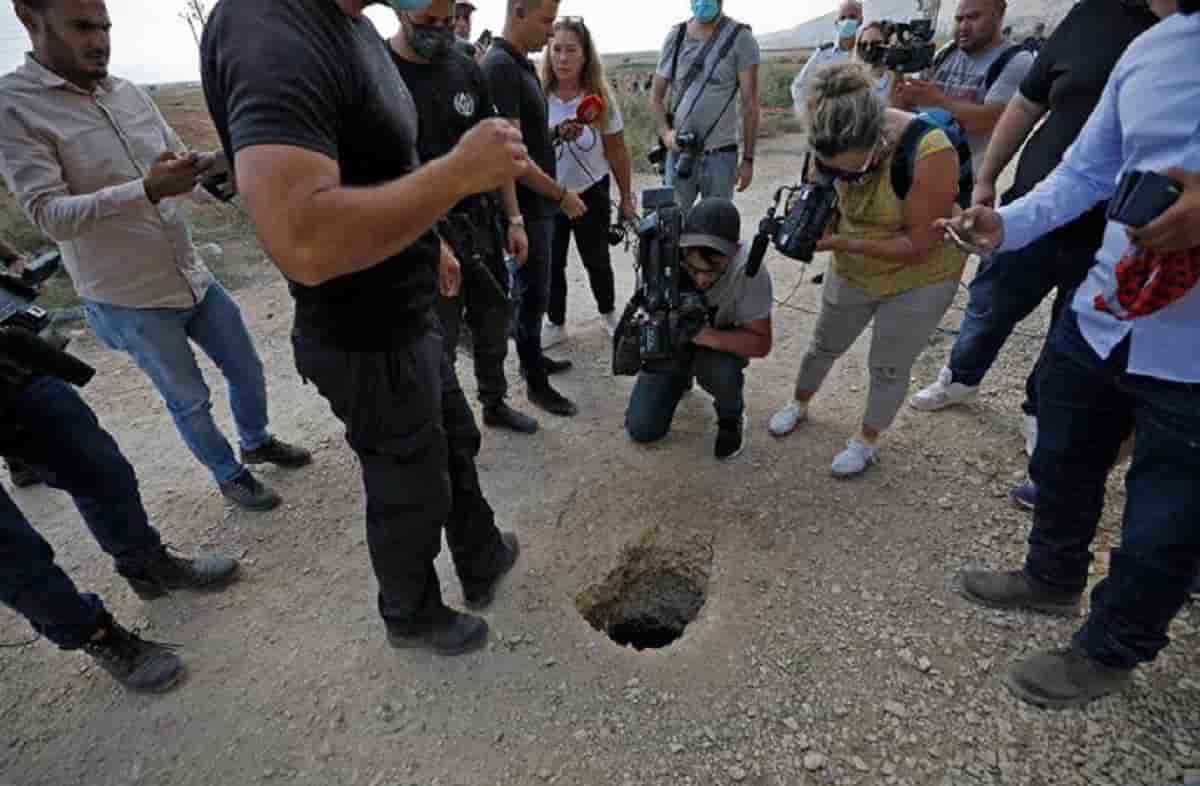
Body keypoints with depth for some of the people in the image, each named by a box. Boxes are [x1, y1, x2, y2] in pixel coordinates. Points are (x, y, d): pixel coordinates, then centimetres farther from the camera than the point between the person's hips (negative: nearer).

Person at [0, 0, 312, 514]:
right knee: (190, 401, 10)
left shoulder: (130, 94, 4)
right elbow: (50, 215, -21)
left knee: (247, 371, 17)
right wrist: (146, 190, -35)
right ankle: (229, 475, 32)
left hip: (194, 279, 6)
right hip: (129, 301, -5)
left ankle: (257, 442, 43)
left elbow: (186, 173, 8)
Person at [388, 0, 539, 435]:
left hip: (481, 223, 6)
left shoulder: (466, 69, 6)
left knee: (494, 322, 16)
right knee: (438, 343, 3)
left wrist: (514, 219, 7)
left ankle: (495, 403, 37)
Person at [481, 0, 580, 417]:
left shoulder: (522, 64, 13)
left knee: (530, 287, 18)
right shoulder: (500, 67, -18)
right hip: (523, 203, -9)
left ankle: (533, 357, 34)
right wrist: (561, 194, -18)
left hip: (538, 201, 9)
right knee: (532, 292, 0)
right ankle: (536, 383, 14)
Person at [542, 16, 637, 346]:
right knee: (551, 262, 7)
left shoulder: (601, 98, -9)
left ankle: (609, 313, 36)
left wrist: (626, 199, 2)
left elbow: (617, 152, -2)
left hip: (591, 193, 0)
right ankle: (555, 323, 25)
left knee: (596, 259, 13)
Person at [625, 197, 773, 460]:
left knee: (721, 371, -38)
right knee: (641, 429, -5)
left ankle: (731, 417, -1)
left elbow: (760, 343, -26)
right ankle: (681, 380, 26)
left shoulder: (749, 269, -32)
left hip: (720, 344, -2)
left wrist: (709, 336, -42)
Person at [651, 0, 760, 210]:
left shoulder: (740, 38, -2)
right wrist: (665, 132, -8)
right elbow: (656, 95, 11)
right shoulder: (676, 36, 7)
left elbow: (749, 103, -3)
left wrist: (748, 158, -7)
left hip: (720, 155, -2)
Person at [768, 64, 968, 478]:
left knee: (888, 367, 8)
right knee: (824, 346, 20)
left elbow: (917, 246, -29)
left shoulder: (928, 152, -35)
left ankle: (867, 441, 32)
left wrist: (842, 243, -34)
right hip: (851, 272, 5)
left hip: (919, 280, -4)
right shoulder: (837, 145, -19)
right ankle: (798, 404, 46)